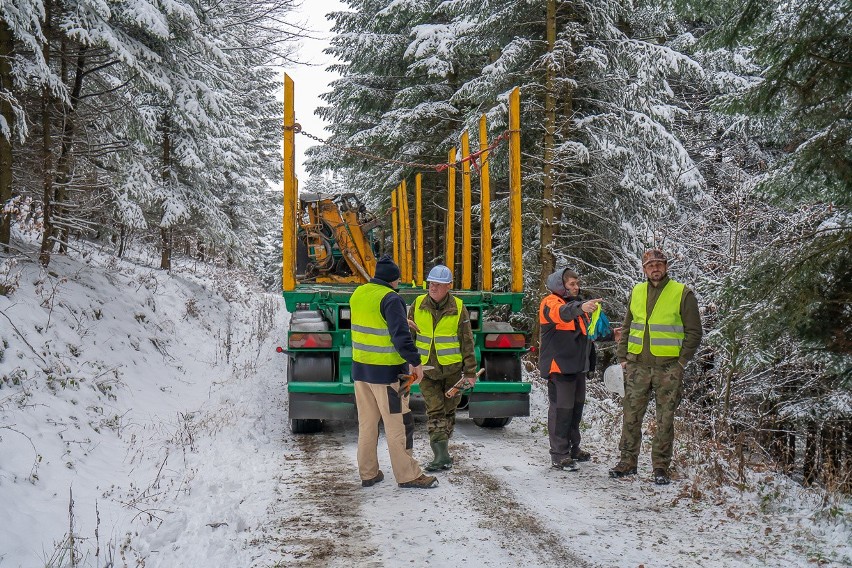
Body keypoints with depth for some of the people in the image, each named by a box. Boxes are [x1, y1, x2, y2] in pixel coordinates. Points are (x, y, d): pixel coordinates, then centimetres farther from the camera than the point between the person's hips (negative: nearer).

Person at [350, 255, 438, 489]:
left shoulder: (358, 294, 8)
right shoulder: (390, 299, -16)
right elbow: (400, 334, -23)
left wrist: (403, 320, 26)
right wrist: (414, 361, -17)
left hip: (360, 368, 8)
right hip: (386, 372, -7)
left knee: (366, 423, 14)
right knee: (397, 424, 1)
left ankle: (368, 474, 20)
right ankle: (408, 475, 7)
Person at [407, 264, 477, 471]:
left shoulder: (458, 309, -5)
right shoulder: (418, 305, 0)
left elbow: (467, 342, -1)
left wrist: (470, 372, -2)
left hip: (452, 369, -1)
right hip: (427, 369, 1)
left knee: (449, 411, 10)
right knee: (434, 412, -6)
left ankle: (442, 449, 23)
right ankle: (442, 455, -8)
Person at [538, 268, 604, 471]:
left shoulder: (578, 304, 19)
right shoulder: (551, 303, -10)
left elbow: (586, 333, 31)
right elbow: (561, 313, -34)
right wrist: (581, 307, -52)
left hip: (577, 365, 9)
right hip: (559, 366, -9)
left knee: (576, 407, 15)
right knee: (561, 409, -8)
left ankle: (572, 448, 28)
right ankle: (558, 454, -4)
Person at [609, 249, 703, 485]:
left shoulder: (682, 293, -1)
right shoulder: (637, 292, 12)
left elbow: (693, 332, 0)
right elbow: (627, 328, 18)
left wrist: (681, 361, -7)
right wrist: (622, 357, 9)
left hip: (668, 368, -3)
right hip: (637, 365, 3)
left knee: (665, 419, 3)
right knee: (631, 415, 6)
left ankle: (661, 467, 11)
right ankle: (628, 461, 17)